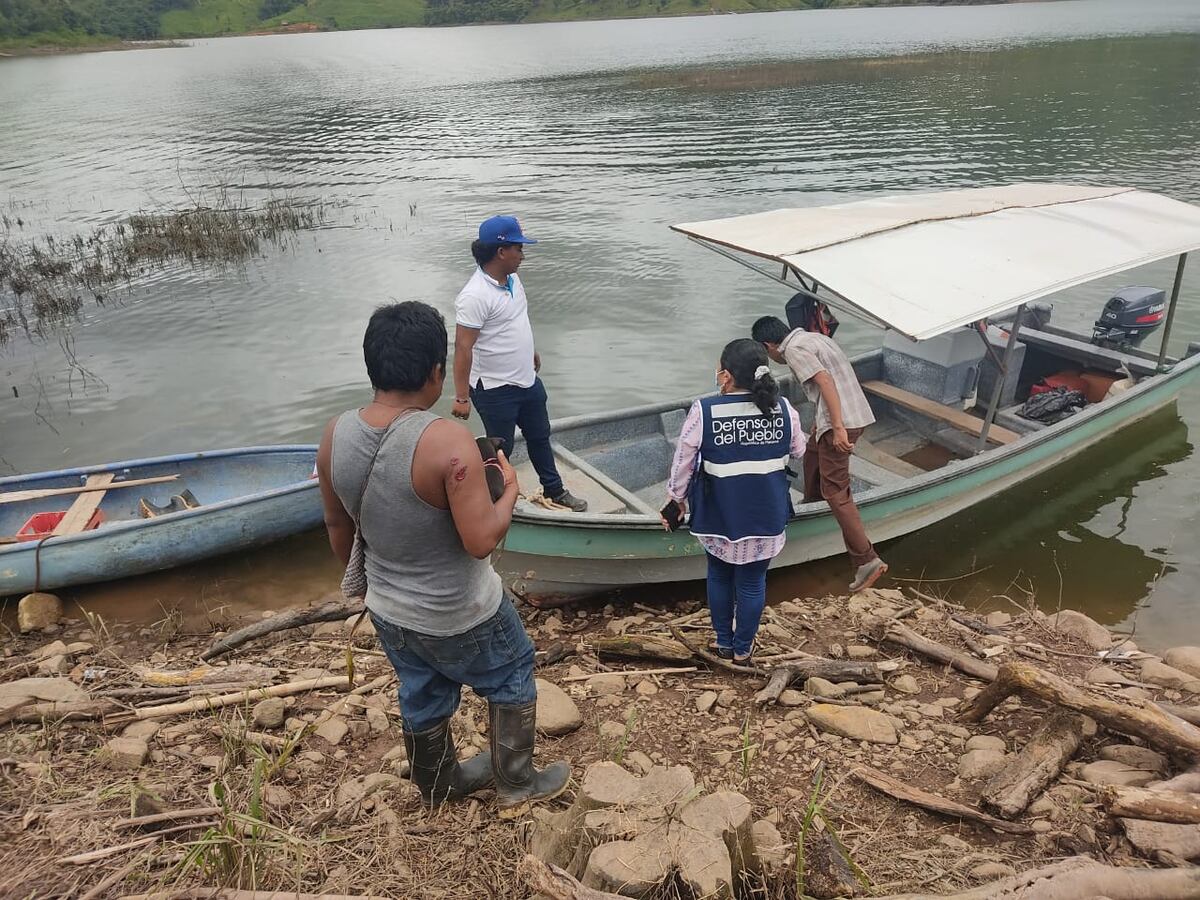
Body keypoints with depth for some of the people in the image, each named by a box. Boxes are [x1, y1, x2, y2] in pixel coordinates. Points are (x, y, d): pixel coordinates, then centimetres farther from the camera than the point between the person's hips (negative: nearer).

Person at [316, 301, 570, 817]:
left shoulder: (336, 436, -12)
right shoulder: (448, 441, -32)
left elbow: (337, 523, 3)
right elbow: (481, 540, -30)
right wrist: (510, 489, -11)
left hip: (388, 609, 6)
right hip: (460, 618, -6)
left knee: (421, 697, 28)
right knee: (510, 682, 22)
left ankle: (438, 786, 53)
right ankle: (517, 786, 39)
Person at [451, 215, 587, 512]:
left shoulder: (512, 279, 2)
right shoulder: (474, 296, -26)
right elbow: (463, 348, -26)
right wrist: (461, 397, -26)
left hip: (528, 381, 9)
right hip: (495, 390, -9)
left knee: (540, 437, 23)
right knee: (500, 449, 8)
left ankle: (554, 490, 42)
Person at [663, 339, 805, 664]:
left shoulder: (704, 411, -16)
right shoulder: (783, 409, -8)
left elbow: (683, 461, -8)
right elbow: (798, 451, 9)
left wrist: (676, 497, 8)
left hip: (719, 514, -1)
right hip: (766, 515, 1)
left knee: (719, 576, 22)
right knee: (752, 582, 16)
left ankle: (724, 643, 36)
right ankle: (743, 649, 30)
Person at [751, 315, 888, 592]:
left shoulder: (794, 350, -10)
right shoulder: (813, 337, 19)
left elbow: (825, 382, -22)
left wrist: (838, 428, -25)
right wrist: (822, 421, 32)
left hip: (842, 423, -10)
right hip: (857, 414, 10)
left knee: (835, 491, -7)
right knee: (813, 457, 30)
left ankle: (867, 561, -11)